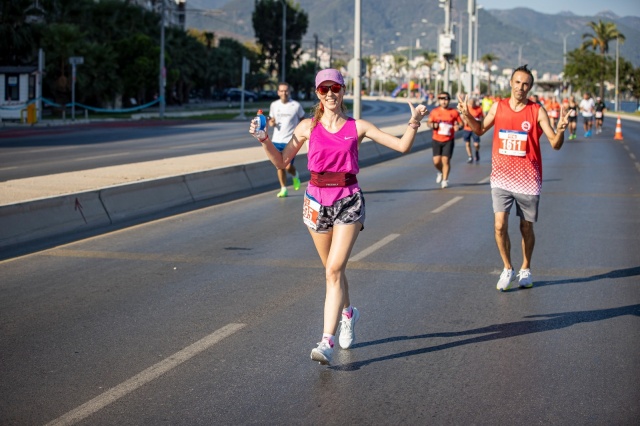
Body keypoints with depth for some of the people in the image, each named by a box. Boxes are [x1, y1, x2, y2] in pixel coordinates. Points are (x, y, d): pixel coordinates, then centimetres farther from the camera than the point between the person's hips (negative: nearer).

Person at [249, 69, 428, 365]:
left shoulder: (357, 127, 1)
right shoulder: (308, 127, 4)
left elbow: (402, 146, 0)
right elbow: (281, 162, 6)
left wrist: (414, 122, -15)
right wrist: (264, 140, -8)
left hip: (348, 202, -3)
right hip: (317, 201, 3)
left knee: (334, 270, -15)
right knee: (332, 270, 16)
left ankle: (327, 342, -19)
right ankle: (348, 314, 45)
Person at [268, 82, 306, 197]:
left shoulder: (296, 105, -4)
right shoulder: (274, 105, 5)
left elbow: (302, 120, 7)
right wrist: (271, 123, -6)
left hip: (290, 141, -4)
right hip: (277, 140, 4)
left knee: (288, 166, -10)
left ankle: (295, 176, 24)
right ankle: (283, 189, 18)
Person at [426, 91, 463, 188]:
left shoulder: (454, 112, -1)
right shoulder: (434, 112, 2)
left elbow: (461, 123, 5)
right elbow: (428, 122, 8)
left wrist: (458, 127, -19)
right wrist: (432, 125, -15)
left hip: (448, 140, -1)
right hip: (437, 140, 1)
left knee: (446, 160, -7)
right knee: (436, 161, -3)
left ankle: (445, 180, 7)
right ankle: (441, 172, 31)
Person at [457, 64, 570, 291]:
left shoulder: (537, 111, -6)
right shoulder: (498, 107, 2)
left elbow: (555, 144, -8)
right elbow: (480, 129, 18)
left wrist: (560, 130, -29)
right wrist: (467, 115, 0)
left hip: (527, 181, -1)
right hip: (501, 179, 1)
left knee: (526, 228, 10)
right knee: (500, 226, -9)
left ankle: (525, 270, 30)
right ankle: (507, 269, 11)